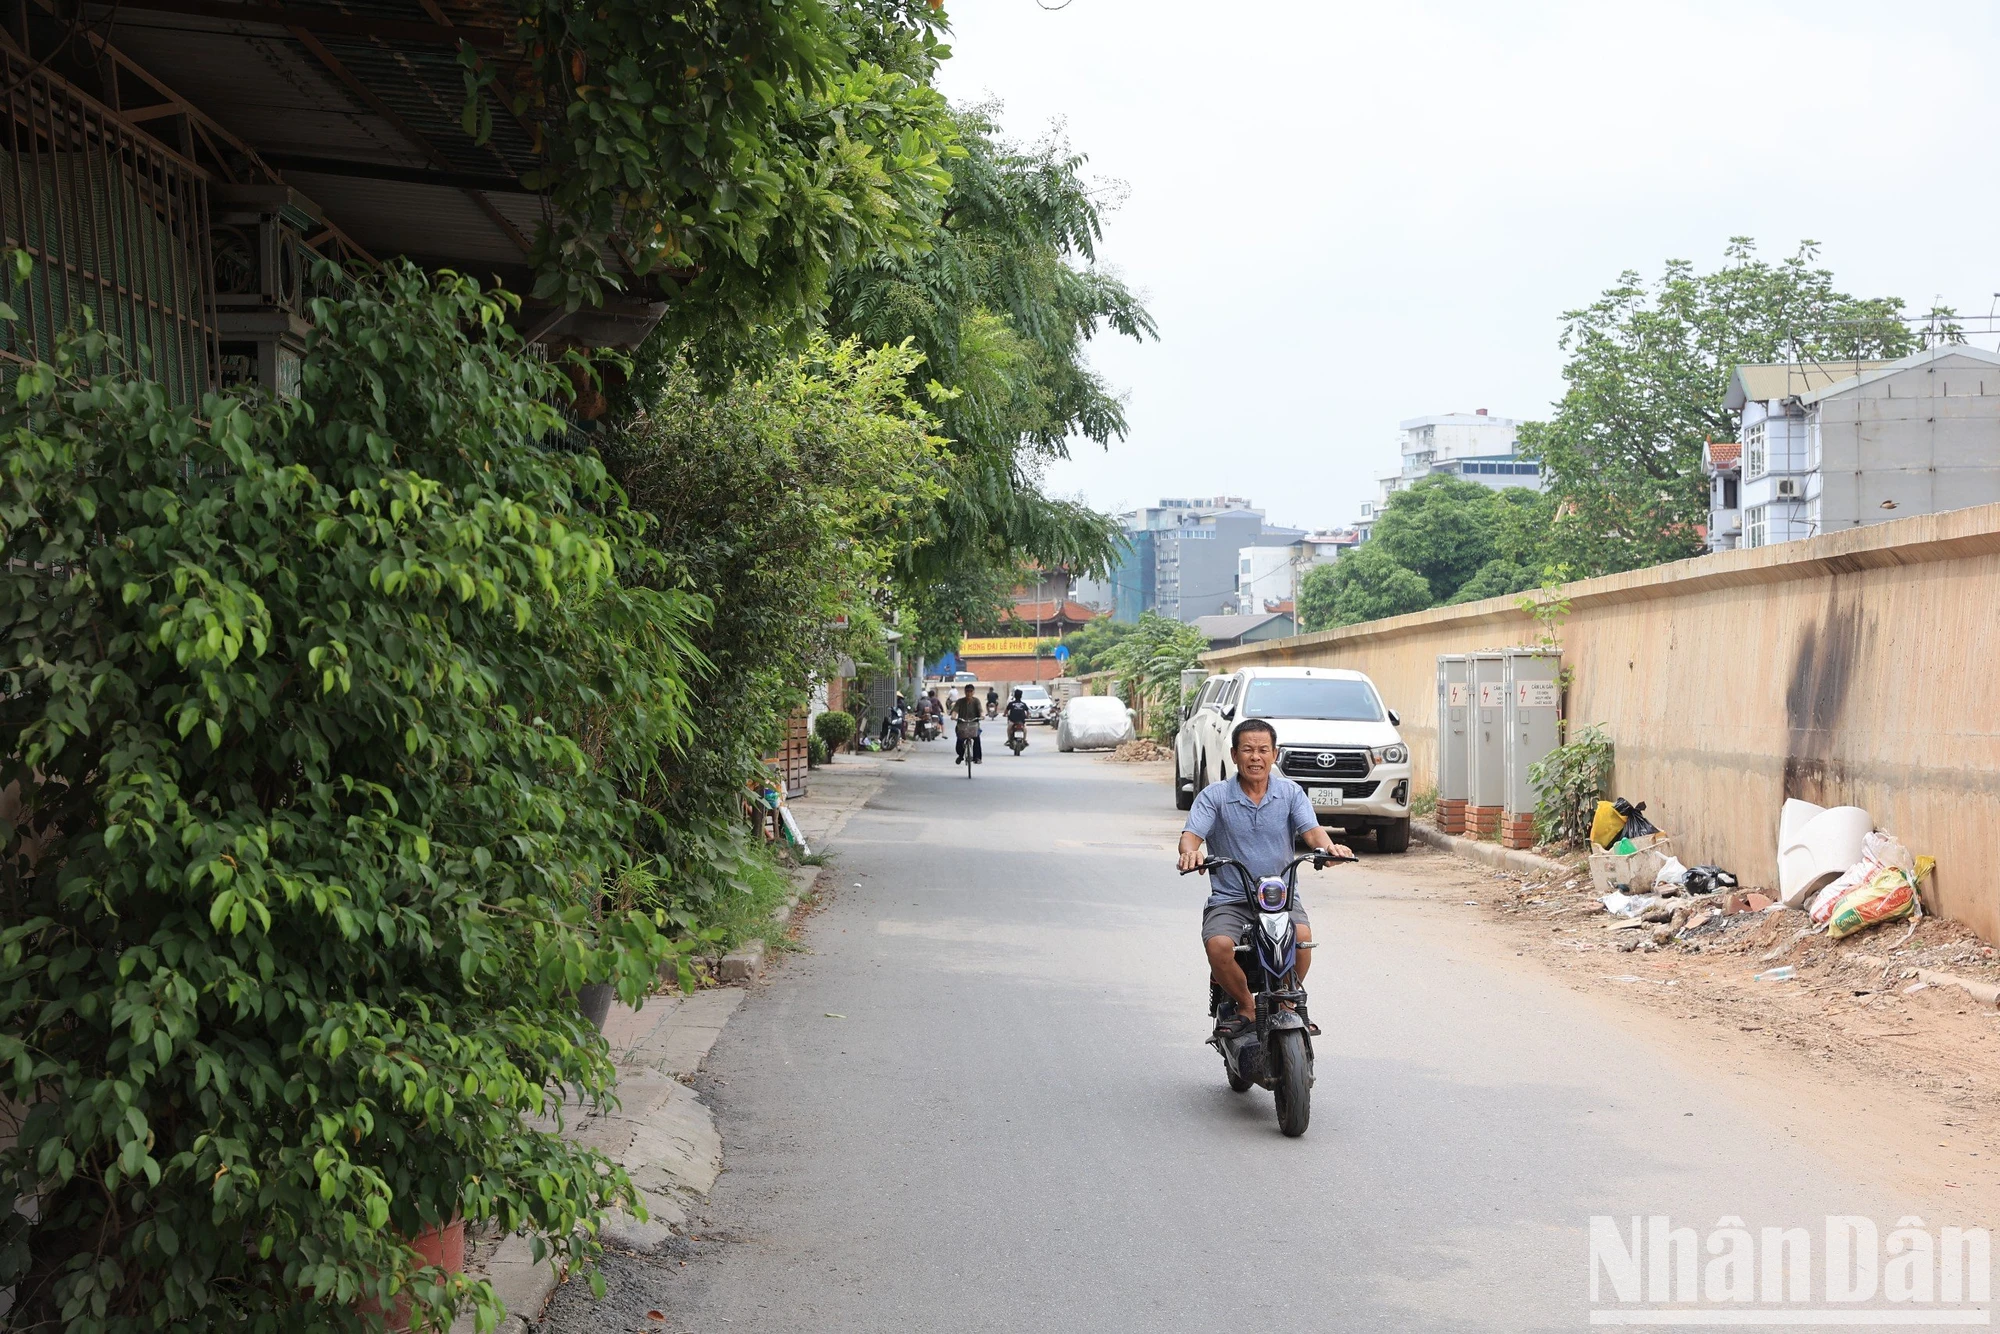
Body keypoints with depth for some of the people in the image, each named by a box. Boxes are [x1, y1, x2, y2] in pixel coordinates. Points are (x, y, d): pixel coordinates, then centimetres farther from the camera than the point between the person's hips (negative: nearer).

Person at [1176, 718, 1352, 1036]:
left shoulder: (1290, 792, 7)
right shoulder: (1214, 796, 2)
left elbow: (1311, 831, -7)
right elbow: (1191, 834, -10)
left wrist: (1328, 846, -31)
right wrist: (1190, 852, -36)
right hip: (1229, 899, -1)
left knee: (1301, 935, -30)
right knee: (1218, 945, -30)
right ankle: (1246, 1006, -3)